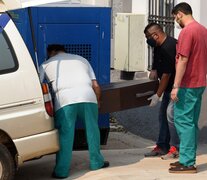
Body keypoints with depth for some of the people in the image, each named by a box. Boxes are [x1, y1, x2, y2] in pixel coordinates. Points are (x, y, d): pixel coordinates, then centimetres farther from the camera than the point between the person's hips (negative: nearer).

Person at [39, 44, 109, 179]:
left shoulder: (46, 65, 25)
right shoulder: (81, 59, 31)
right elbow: (96, 86, 23)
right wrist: (97, 102, 35)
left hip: (64, 100, -2)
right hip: (87, 96, 2)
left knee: (65, 135, 3)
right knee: (92, 130, 16)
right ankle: (97, 163, 24)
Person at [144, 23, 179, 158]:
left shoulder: (167, 48, -25)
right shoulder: (159, 46, 7)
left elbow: (166, 74, -23)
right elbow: (157, 60, 25)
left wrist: (158, 95, -17)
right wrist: (154, 70, 2)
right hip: (170, 87, 11)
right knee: (163, 115, 12)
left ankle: (177, 147, -4)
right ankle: (162, 147, 18)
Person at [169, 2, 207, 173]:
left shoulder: (187, 31, -16)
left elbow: (183, 60, -21)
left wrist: (176, 86, -19)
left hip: (188, 84, -9)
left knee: (183, 122, -5)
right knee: (191, 122, 12)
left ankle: (187, 163, -4)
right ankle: (188, 159, 16)